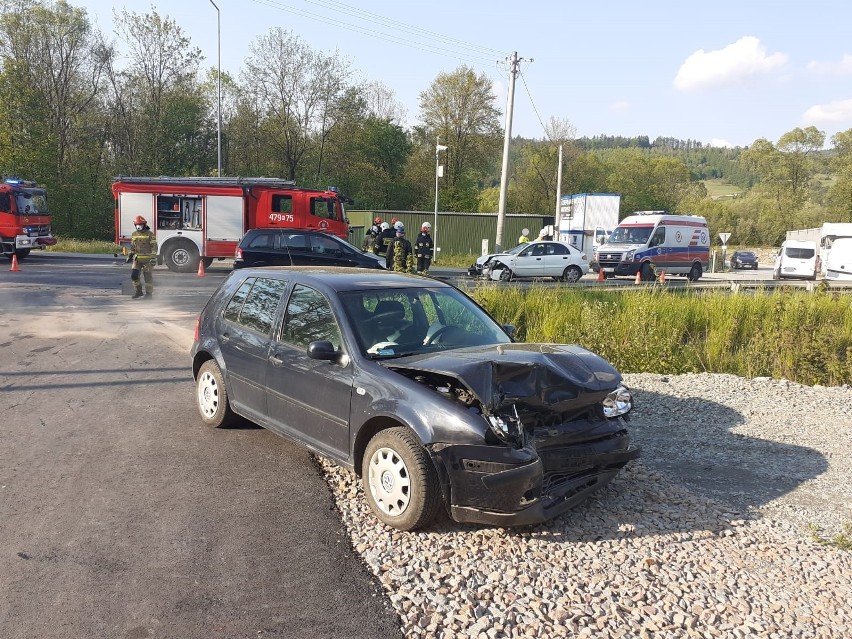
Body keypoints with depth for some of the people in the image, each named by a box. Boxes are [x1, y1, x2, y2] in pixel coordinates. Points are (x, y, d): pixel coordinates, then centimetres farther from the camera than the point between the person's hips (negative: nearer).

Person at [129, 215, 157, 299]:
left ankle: (149, 293, 10)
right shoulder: (134, 234, 10)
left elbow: (154, 246, -10)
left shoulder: (150, 234, -7)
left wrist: (153, 257, -18)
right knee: (134, 275, -2)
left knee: (148, 277, 0)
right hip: (137, 259, 5)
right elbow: (132, 246, 20)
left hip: (147, 259, -5)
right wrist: (130, 256, 12)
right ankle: (139, 291, 12)